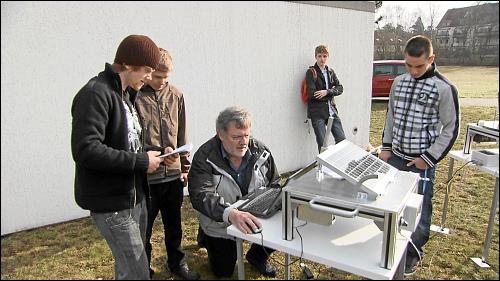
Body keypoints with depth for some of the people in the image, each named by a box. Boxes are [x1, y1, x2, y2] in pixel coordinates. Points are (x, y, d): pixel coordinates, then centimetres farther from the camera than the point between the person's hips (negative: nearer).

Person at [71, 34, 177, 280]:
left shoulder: (125, 94, 13)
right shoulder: (95, 94, -17)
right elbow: (85, 150, -28)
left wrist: (156, 153, 2)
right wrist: (141, 162, -22)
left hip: (134, 195, 9)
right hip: (111, 202, -9)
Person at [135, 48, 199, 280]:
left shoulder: (176, 95, 5)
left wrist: (185, 166, 12)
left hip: (173, 174, 4)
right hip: (145, 176, -4)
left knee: (174, 224, 19)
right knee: (143, 227, 12)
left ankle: (177, 262, 39)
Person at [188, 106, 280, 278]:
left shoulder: (261, 151, -9)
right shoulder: (204, 158, -22)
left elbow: (274, 185, 3)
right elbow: (201, 196, -36)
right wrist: (231, 214, -53)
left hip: (255, 219, 3)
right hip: (220, 227, -2)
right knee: (223, 272, 8)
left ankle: (257, 256, 16)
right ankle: (206, 237, 38)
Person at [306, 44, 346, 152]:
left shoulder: (330, 72, 14)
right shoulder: (311, 72, -3)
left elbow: (340, 89, 4)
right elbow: (312, 94, -15)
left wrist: (327, 92, -15)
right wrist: (330, 94, -6)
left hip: (332, 111, 5)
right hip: (317, 113, -5)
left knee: (342, 140, 5)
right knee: (322, 144, -1)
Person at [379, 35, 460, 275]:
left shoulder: (444, 88, -10)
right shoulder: (399, 82, 5)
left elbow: (450, 129, -7)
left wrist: (429, 158, -11)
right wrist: (386, 147, 7)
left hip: (421, 162, -5)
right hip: (395, 157, 5)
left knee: (419, 210, 6)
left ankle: (413, 253, 28)